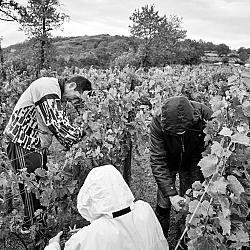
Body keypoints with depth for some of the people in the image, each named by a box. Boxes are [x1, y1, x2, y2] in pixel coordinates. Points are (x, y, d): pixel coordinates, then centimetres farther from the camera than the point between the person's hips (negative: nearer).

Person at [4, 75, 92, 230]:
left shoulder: (56, 93, 11)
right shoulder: (48, 89, -22)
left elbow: (61, 124, 11)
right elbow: (57, 126, -28)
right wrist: (84, 133, -19)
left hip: (37, 145, 10)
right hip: (22, 144, -10)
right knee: (31, 188, -2)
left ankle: (42, 223, 27)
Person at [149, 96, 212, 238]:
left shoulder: (206, 116, -33)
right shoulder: (158, 122, -33)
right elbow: (157, 161, -30)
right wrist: (171, 193, -36)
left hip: (191, 163, 1)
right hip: (168, 163, 0)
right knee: (163, 206, 2)